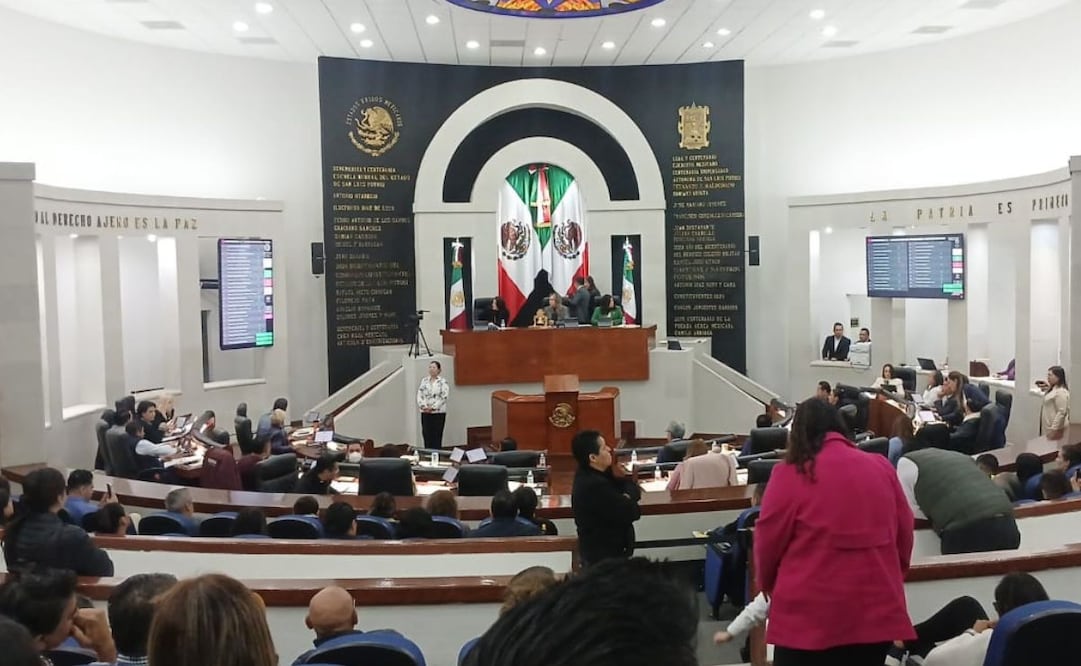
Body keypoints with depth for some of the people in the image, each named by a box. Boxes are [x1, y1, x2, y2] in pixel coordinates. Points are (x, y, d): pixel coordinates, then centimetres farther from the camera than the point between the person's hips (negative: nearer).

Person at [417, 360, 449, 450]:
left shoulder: (443, 382, -1)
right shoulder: (424, 381, 11)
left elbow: (444, 397, -10)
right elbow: (419, 395, 4)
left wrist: (433, 407, -16)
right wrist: (424, 406, -12)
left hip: (438, 412, -3)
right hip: (425, 413, 3)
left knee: (437, 437, -2)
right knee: (427, 436, 3)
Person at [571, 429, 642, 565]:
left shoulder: (592, 475, 3)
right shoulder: (594, 486, -27)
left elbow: (634, 489, 5)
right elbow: (632, 513, -24)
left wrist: (628, 496, -16)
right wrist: (628, 501, -3)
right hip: (604, 557, -10)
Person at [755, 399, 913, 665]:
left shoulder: (791, 474, -8)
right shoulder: (881, 468, 2)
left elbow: (768, 543, -2)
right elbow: (904, 535, 10)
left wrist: (769, 585, 18)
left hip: (809, 616, -4)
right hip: (876, 610, 4)